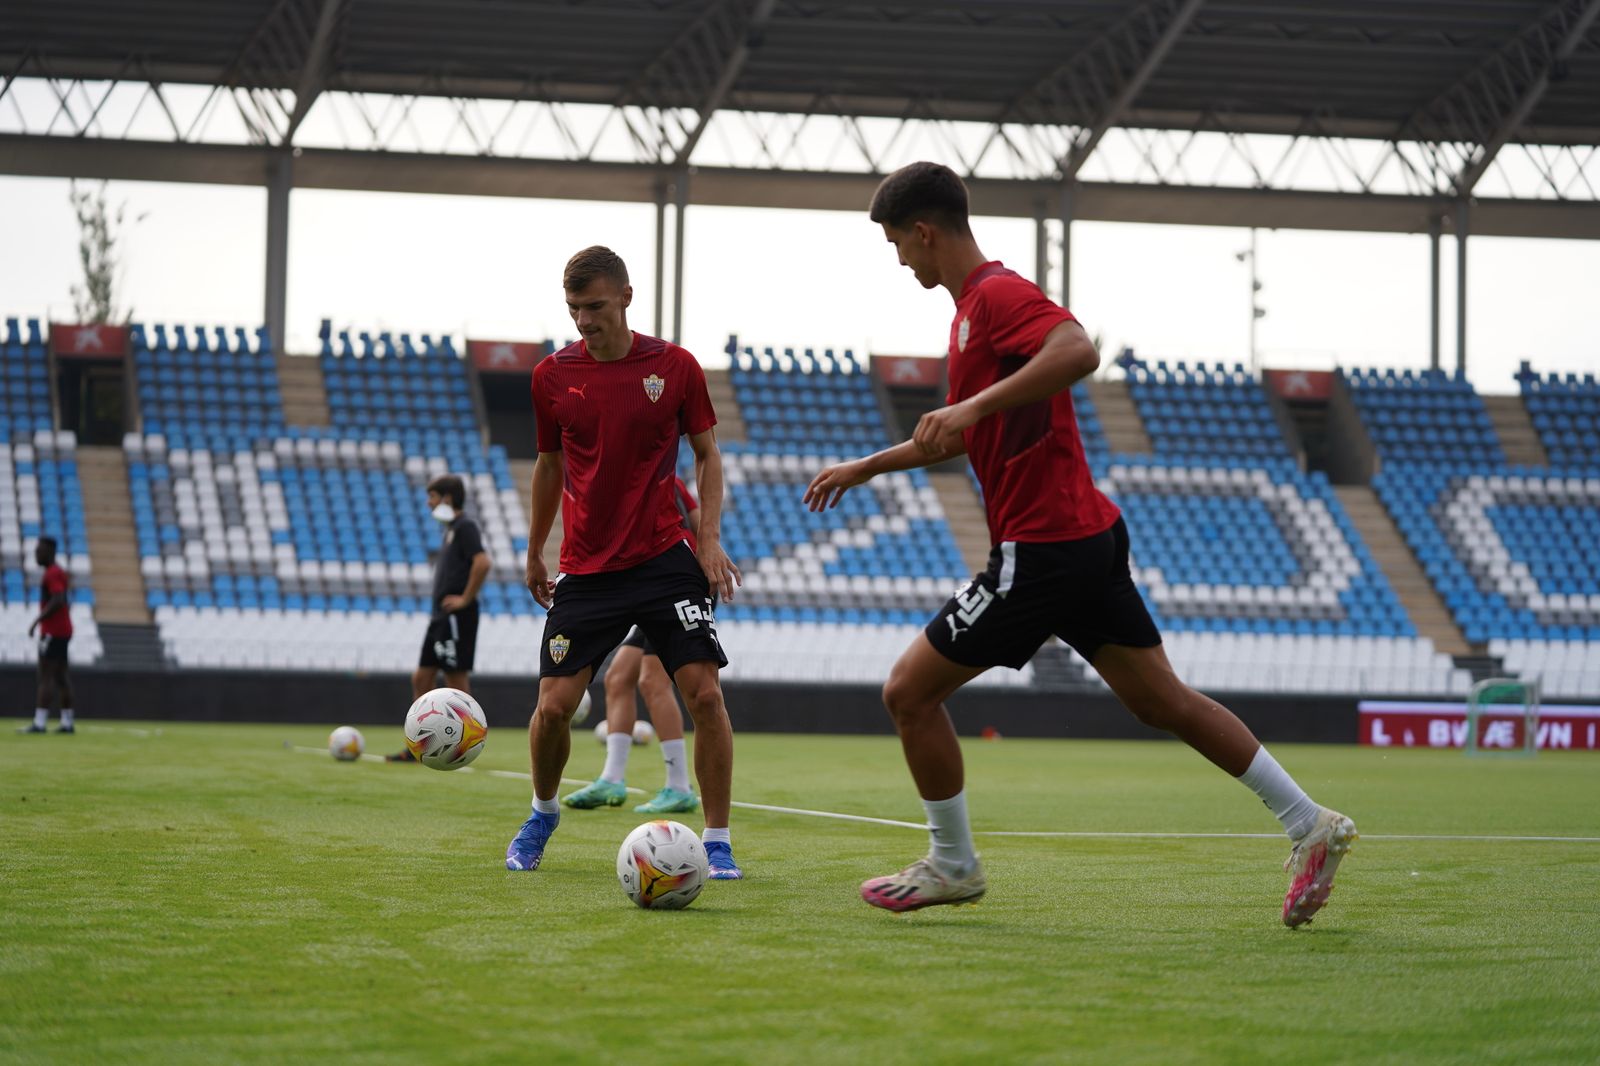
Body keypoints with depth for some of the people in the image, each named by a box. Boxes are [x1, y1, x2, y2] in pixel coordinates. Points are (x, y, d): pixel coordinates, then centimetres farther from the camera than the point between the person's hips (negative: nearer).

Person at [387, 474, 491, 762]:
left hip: (457, 618, -10)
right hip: (441, 618, 10)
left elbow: (482, 563, -25)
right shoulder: (451, 529, 18)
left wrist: (465, 599, -20)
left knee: (456, 679, -6)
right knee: (422, 677, 9)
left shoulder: (465, 527, -11)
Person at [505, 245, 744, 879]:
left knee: (705, 693, -12)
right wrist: (534, 554, 21)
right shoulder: (552, 376, 2)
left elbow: (707, 454, 7)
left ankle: (717, 842, 0)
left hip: (664, 559, -1)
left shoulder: (675, 367, -3)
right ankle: (543, 813, 24)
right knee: (554, 704, -5)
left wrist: (709, 537, -6)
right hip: (585, 568, 1)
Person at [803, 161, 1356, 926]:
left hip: (1043, 546, -10)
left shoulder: (996, 295, -13)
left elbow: (1078, 351, -34)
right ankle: (1309, 826, 13)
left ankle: (952, 865, 12)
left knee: (909, 691, -1)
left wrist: (972, 405, -35)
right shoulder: (977, 304, 19)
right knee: (1161, 701, 13)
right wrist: (865, 467, 34)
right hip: (1088, 539, 10)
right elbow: (959, 438, 32)